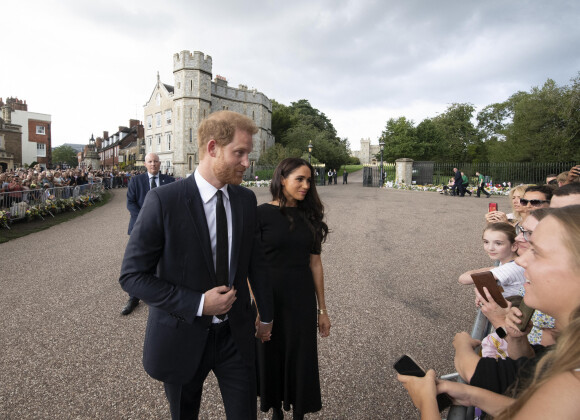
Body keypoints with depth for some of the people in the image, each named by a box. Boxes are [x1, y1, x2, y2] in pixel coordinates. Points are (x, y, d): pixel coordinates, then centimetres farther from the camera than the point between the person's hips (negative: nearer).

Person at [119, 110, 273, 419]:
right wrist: (198, 303, -22)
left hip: (235, 334, 3)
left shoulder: (246, 200, -3)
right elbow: (132, 275, -14)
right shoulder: (163, 201, -17)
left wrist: (266, 315, 15)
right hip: (183, 336, -2)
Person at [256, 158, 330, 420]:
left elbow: (315, 263, 4)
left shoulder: (309, 216, 2)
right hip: (270, 298, -2)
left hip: (302, 300, 3)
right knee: (271, 357, 16)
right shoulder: (262, 214, -10)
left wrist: (322, 309, 7)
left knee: (302, 359, 13)